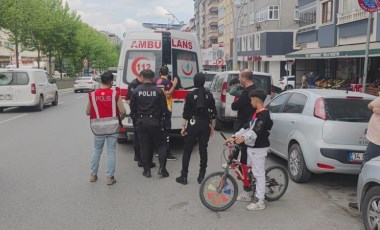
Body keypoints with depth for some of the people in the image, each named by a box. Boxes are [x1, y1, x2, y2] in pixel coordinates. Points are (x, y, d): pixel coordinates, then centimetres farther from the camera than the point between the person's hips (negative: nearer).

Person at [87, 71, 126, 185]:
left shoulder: (92, 95, -2)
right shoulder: (115, 94, -7)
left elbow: (88, 112, 5)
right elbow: (122, 111, -6)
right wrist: (121, 117, 16)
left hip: (98, 127, 2)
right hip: (112, 126, -2)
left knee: (97, 151, 18)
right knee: (111, 152, 6)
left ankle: (93, 175, 27)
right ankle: (110, 177, 9)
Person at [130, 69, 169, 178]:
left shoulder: (136, 91, -4)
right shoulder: (158, 91, -8)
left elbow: (132, 108, 1)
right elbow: (164, 109, -6)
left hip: (141, 121, 1)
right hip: (155, 121, -1)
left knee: (144, 146, 9)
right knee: (160, 144, 11)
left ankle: (147, 170, 12)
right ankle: (162, 167, 0)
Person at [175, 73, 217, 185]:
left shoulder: (190, 95, -5)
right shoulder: (209, 95, 3)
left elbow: (186, 113, -6)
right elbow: (213, 113, 5)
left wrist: (183, 127, 1)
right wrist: (212, 126, 14)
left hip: (193, 125, -2)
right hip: (205, 125, 3)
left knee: (187, 150, 5)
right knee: (203, 150, 8)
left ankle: (184, 176, 7)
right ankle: (201, 176, 11)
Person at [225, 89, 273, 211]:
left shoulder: (263, 114, -17)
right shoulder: (256, 113, 15)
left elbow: (257, 130, -31)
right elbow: (247, 127, 12)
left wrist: (243, 138, -46)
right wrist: (234, 137, 4)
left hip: (259, 148, -10)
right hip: (252, 147, 10)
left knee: (259, 173, -5)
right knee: (250, 171, 19)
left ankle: (260, 201, 2)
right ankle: (249, 194, 33)